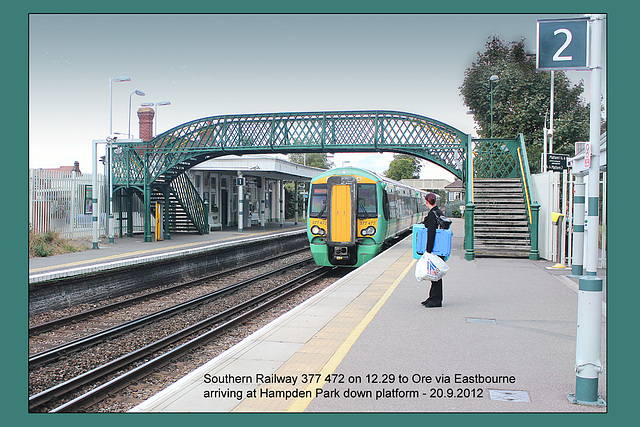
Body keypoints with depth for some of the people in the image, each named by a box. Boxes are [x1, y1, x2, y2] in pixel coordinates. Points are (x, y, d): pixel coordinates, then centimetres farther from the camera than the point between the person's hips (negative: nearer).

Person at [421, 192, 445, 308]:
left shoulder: (432, 214, -16)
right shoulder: (439, 213, 12)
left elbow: (431, 233, -21)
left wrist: (428, 250, -21)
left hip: (435, 249, -10)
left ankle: (436, 300, 2)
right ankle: (433, 297, 23)